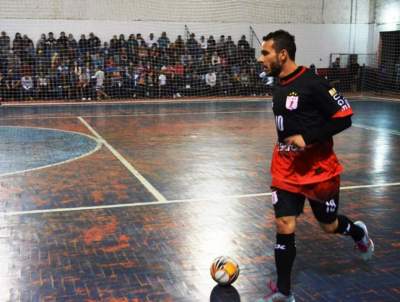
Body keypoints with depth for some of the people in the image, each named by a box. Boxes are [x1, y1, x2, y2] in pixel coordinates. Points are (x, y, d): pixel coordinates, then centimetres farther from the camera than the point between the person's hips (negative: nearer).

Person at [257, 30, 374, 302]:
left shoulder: (312, 83, -17)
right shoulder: (279, 87, 5)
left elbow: (344, 118, -16)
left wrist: (308, 138, -23)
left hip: (319, 169, -5)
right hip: (286, 169, 5)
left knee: (329, 225, 13)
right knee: (284, 227, -4)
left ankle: (359, 233, 49)